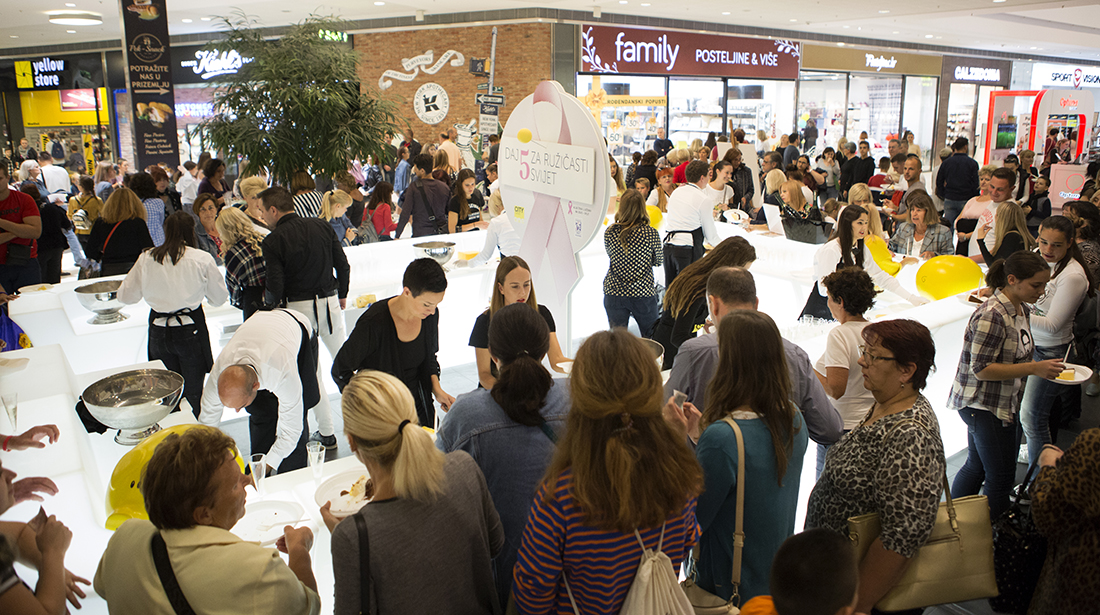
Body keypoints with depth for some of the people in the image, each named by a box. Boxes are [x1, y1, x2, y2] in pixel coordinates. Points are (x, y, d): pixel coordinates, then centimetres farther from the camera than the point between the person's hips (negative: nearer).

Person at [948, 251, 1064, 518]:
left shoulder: (1021, 310, 6)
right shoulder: (992, 315, -24)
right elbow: (980, 368, -24)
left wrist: (1044, 366, 6)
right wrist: (1033, 368, -26)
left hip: (1004, 403, 10)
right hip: (982, 404, -10)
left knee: (976, 466, 19)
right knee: (1001, 476, 0)